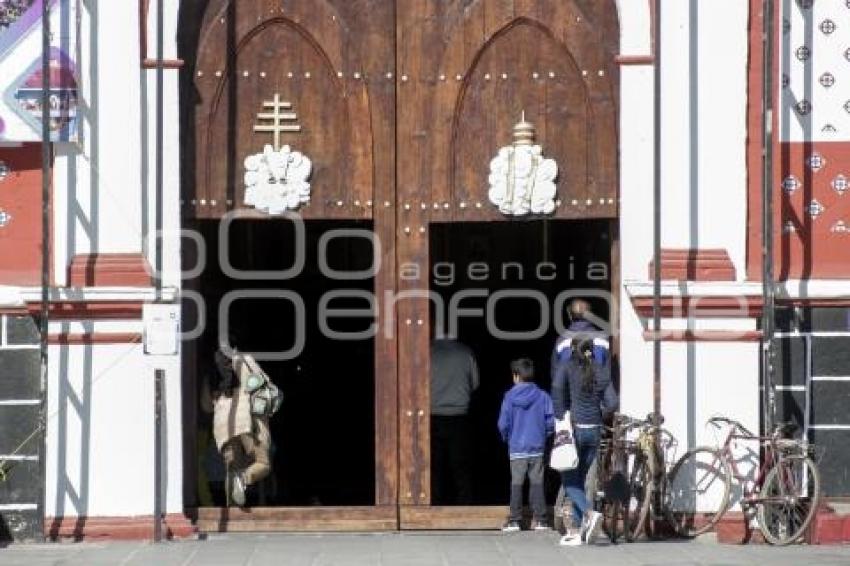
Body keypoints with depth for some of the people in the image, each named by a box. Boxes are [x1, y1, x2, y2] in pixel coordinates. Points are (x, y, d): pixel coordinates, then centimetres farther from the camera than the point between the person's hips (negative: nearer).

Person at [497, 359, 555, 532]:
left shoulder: (510, 396, -5)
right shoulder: (542, 396, -2)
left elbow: (503, 424, -3)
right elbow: (550, 422, -2)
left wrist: (507, 437, 16)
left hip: (517, 448, -1)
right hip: (537, 448, 1)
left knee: (516, 484, 4)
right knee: (537, 483, 6)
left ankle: (514, 520, 5)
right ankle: (539, 519, 6)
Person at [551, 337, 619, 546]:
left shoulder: (567, 367, -3)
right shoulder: (601, 371, 6)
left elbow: (557, 389, -20)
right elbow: (613, 403, -1)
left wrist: (561, 419, -13)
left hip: (574, 428, -4)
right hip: (594, 432, 4)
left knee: (569, 481, 3)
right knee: (579, 480, 13)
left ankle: (590, 513, -23)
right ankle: (576, 531, 12)